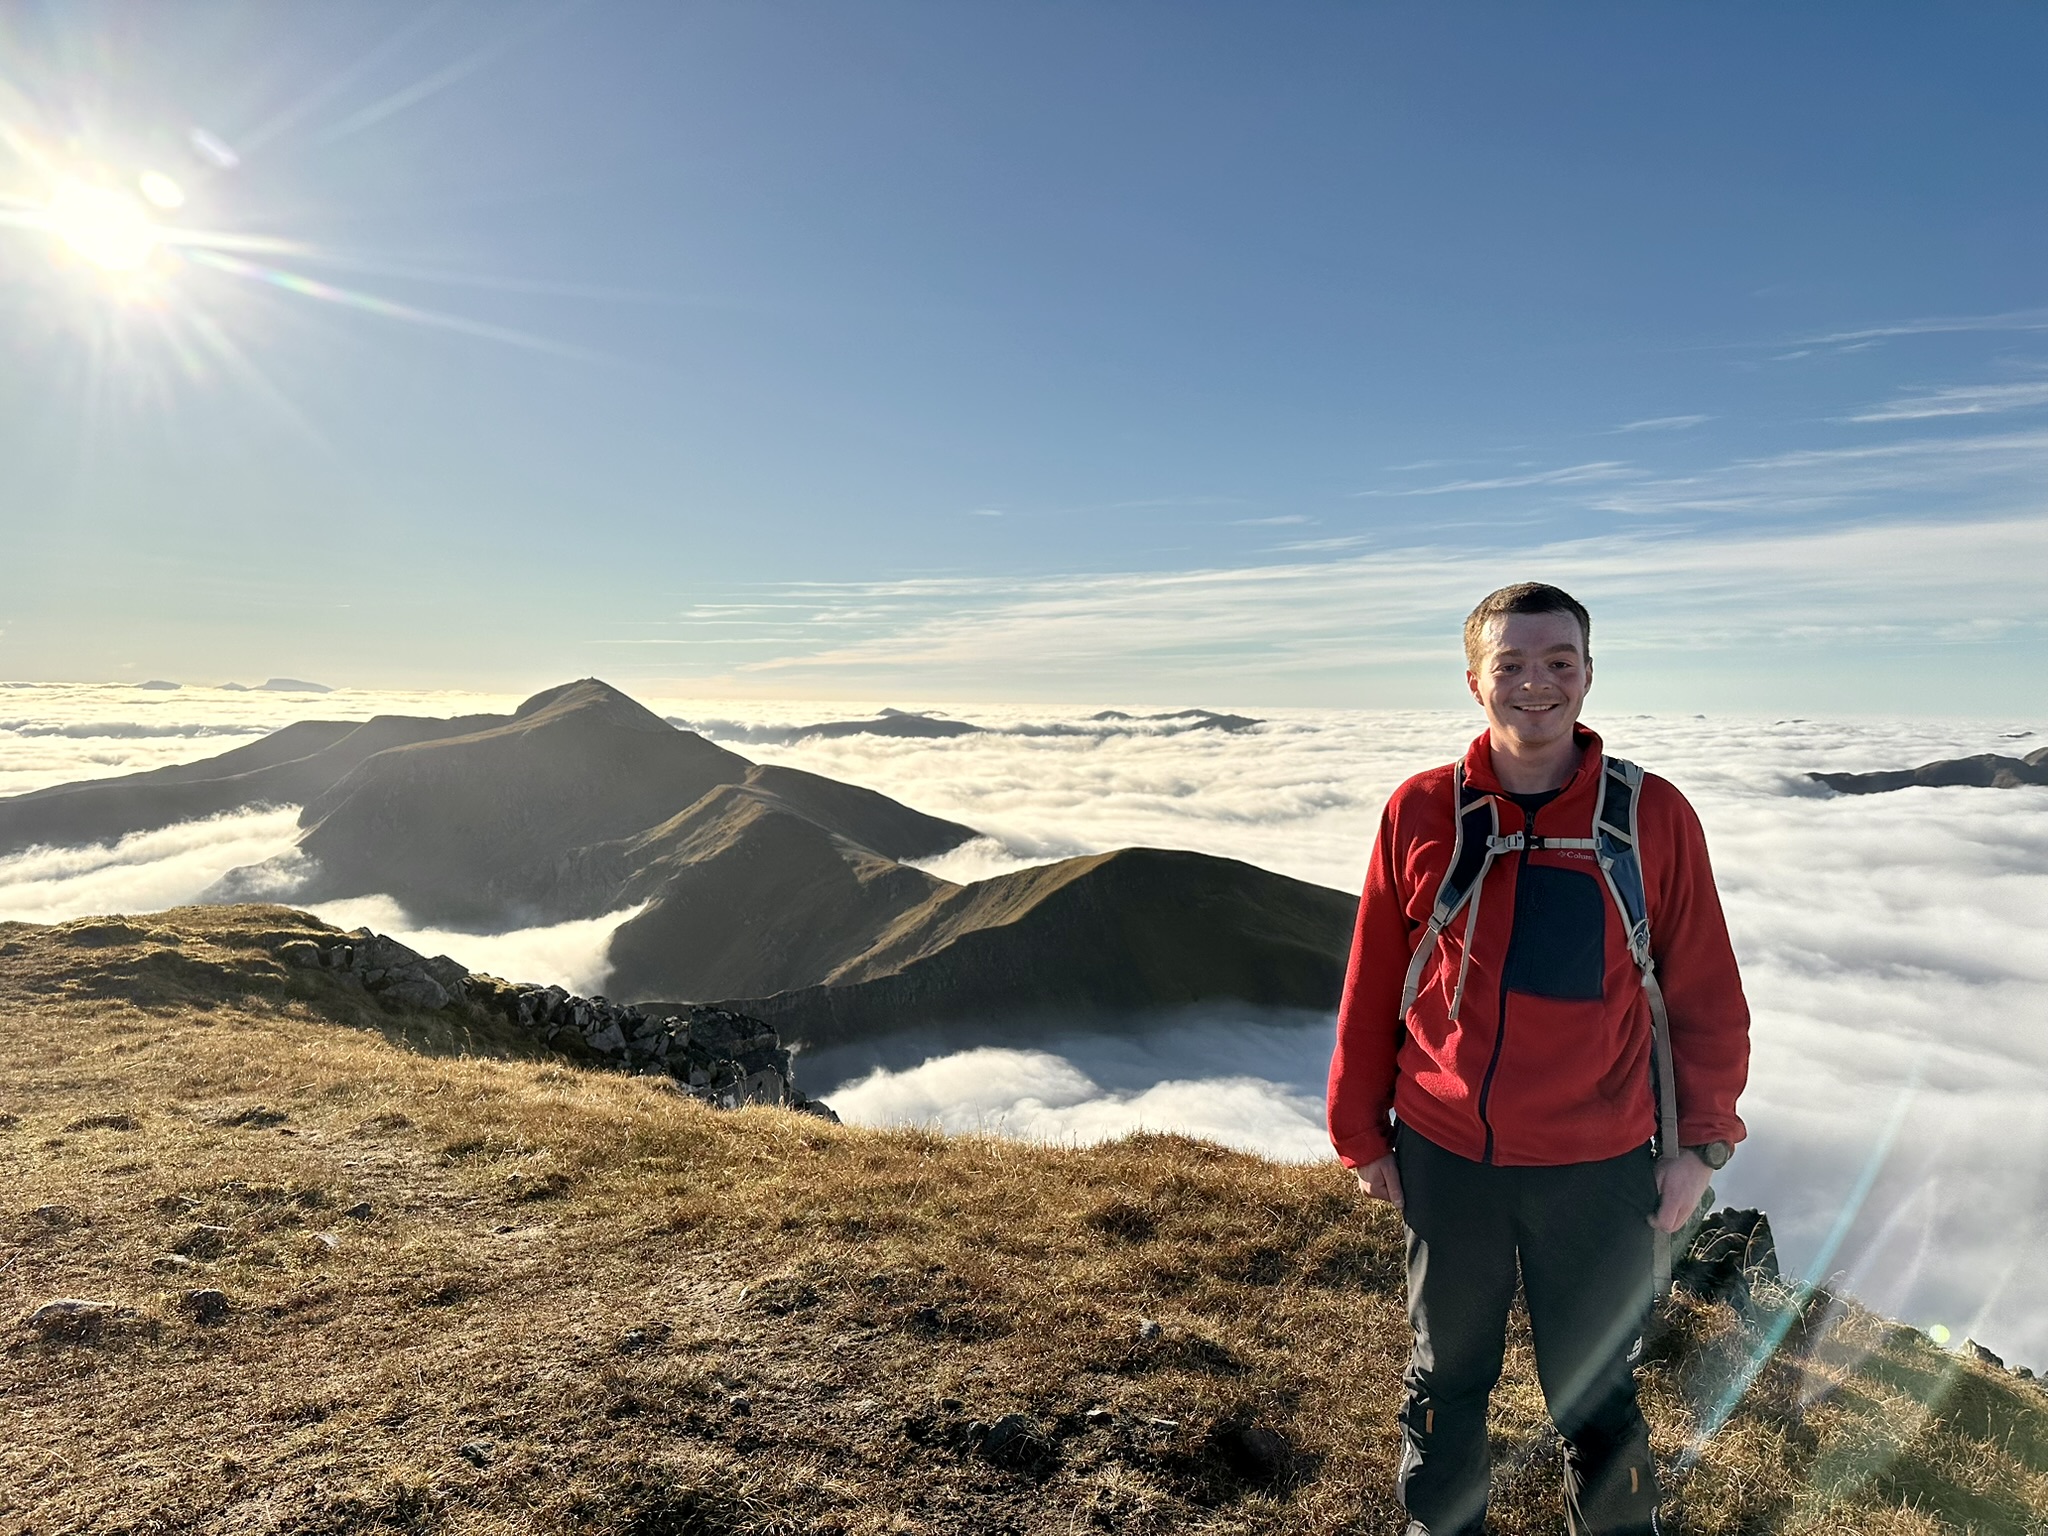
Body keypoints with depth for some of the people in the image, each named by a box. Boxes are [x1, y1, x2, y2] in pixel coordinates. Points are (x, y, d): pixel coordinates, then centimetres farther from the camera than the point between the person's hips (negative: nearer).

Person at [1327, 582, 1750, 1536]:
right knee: (1446, 1376, 21)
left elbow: (1706, 996, 0)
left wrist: (1701, 1141, -1)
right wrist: (1362, 1134, 3)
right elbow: (1370, 989, -1)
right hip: (1443, 1159, 1)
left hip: (1599, 1169, 0)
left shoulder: (1652, 815, -7)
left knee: (1598, 1394, 19)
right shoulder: (1419, 812, -7)